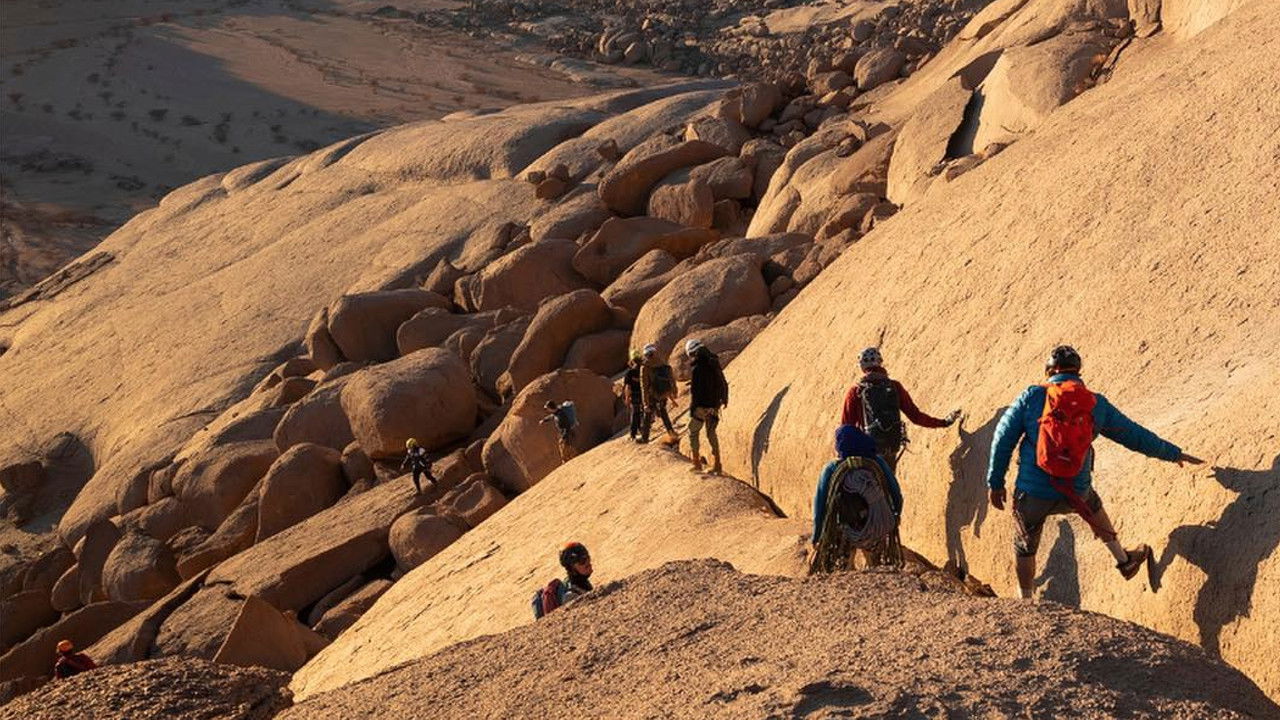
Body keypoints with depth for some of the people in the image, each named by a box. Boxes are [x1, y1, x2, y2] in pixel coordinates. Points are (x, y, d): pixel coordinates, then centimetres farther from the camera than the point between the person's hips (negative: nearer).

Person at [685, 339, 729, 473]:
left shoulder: (696, 366, -15)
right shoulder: (714, 363, 8)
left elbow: (695, 389, -18)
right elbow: (723, 383, 16)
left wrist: (692, 409, -14)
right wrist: (724, 399, 30)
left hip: (701, 406, -7)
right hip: (714, 405, 7)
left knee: (693, 433, 8)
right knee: (711, 433, 16)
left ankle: (697, 464, 5)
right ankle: (717, 465, 15)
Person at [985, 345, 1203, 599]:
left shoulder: (1032, 397, -8)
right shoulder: (1096, 405, -2)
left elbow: (1003, 439, -7)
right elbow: (1135, 435, 8)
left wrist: (996, 482, 4)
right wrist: (1173, 453, 22)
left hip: (1031, 494, -2)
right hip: (1075, 493, 2)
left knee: (1025, 548, 22)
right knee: (1093, 507, 37)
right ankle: (1124, 560, 49)